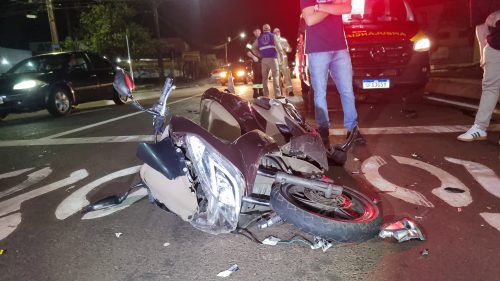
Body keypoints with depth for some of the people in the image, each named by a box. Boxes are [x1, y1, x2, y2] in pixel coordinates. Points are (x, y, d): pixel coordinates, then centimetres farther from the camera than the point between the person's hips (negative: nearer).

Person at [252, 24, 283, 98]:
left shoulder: (259, 38, 15)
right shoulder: (272, 35, 4)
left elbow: (253, 48, 14)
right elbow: (278, 46, -9)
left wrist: (260, 55, 15)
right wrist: (280, 51, 7)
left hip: (264, 59, 4)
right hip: (272, 58, -4)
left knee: (264, 77, 7)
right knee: (275, 76, -7)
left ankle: (266, 95, 6)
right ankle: (277, 95, -16)